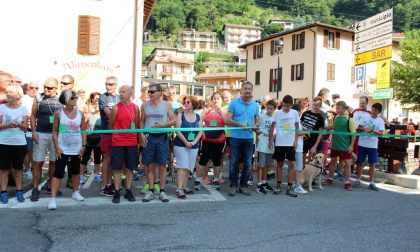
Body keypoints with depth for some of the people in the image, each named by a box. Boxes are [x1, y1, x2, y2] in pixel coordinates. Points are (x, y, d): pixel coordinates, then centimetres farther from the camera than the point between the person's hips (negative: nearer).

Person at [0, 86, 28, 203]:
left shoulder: (23, 109, 2)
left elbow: (25, 126, 2)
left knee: (18, 167, 8)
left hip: (19, 142, 1)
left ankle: (19, 191, 16)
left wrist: (18, 125, -18)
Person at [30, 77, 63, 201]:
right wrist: (34, 132, -5)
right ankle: (35, 189, 6)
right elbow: (33, 115, 4)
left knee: (54, 162, 10)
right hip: (41, 134, -1)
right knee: (37, 162, -1)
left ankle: (50, 185, 25)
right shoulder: (38, 97, 0)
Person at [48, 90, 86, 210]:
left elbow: (83, 131, 5)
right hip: (63, 149, -3)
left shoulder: (80, 113, 0)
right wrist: (57, 147, -10)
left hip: (76, 149, 3)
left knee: (76, 171, 17)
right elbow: (54, 131, -2)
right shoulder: (58, 113, -5)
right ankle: (52, 198, -3)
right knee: (58, 173, -6)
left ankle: (75, 192, 34)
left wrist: (83, 146, -2)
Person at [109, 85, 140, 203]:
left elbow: (137, 124, 10)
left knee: (130, 168, 9)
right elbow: (111, 125, 5)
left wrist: (137, 139, 7)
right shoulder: (115, 108, -3)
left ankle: (128, 191, 20)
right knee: (117, 168, 1)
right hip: (118, 142, -2)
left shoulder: (135, 107, 5)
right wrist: (114, 135, 8)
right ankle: (117, 192, 11)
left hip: (132, 142, 2)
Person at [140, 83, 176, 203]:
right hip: (148, 137, 2)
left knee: (162, 165, 2)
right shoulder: (145, 105, 7)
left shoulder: (167, 105, 1)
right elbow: (142, 121, 10)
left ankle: (162, 191, 11)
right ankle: (151, 191, 14)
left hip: (162, 137, -2)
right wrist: (141, 134, -3)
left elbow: (174, 120, 1)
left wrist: (163, 125, -15)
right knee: (150, 166, 5)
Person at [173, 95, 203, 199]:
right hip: (180, 145, -4)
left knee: (189, 168, 8)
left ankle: (184, 187, 19)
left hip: (194, 146, 4)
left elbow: (200, 131, 3)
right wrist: (186, 142, -17)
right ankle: (179, 189, -10)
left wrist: (194, 142, -11)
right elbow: (177, 130, -10)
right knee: (182, 167, -10)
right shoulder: (180, 115, -2)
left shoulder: (198, 117, 8)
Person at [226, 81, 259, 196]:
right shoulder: (234, 102, -2)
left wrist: (255, 126, -8)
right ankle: (233, 185, 16)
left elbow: (257, 121, 14)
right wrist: (240, 124, -20)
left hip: (249, 138, 3)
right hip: (235, 137, -3)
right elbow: (228, 120, -7)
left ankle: (243, 185, 21)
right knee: (234, 163, 3)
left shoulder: (255, 105, 9)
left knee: (248, 164, 8)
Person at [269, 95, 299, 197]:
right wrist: (270, 139, 0)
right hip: (279, 143, 0)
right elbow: (272, 126, 4)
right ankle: (279, 185, 16)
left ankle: (290, 187, 4)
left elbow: (297, 127, 6)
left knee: (291, 164, -1)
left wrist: (295, 140, 0)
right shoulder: (277, 113, -2)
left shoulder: (295, 113, 1)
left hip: (291, 143, 0)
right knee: (279, 163, 8)